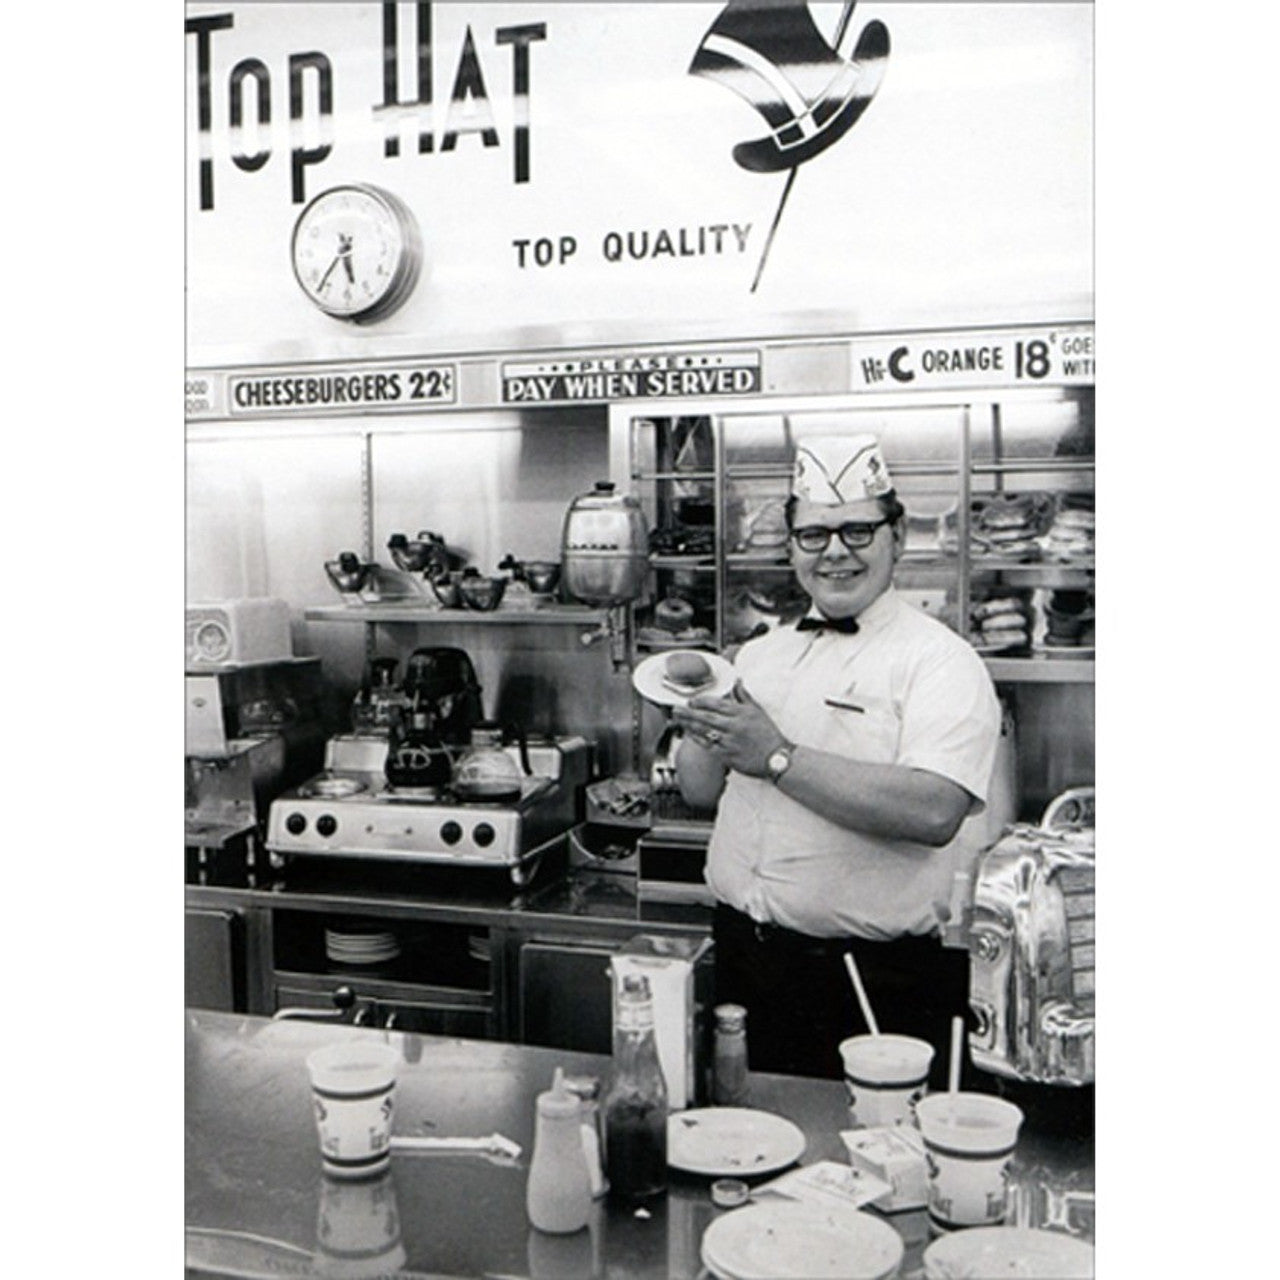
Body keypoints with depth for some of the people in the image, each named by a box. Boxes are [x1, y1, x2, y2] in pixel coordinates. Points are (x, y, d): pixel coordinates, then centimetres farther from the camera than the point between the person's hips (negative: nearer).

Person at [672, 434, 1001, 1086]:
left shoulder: (939, 660, -8)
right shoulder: (761, 653, 11)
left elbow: (934, 811, -24)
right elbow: (700, 792, 13)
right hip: (741, 955, 6)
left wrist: (778, 757, -21)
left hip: (875, 983, -5)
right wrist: (706, 731, -8)